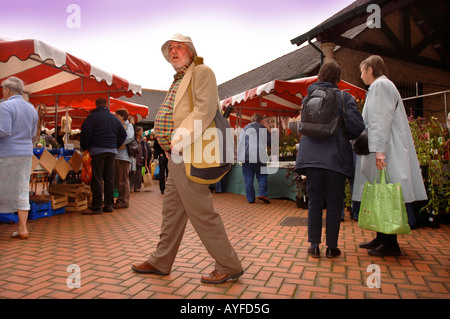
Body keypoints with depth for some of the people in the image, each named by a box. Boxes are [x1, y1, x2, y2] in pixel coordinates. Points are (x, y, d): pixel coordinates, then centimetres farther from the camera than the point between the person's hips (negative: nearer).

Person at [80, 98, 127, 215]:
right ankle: (109, 205, 12)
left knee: (97, 179, -4)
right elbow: (123, 134, 13)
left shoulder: (93, 116, -3)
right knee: (109, 178, 8)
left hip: (97, 150, -5)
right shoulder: (114, 118, 12)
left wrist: (85, 148, 4)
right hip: (112, 150, 5)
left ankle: (96, 207, -4)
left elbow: (85, 133, -8)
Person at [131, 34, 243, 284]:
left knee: (201, 212, -6)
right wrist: (168, 146, 10)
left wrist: (180, 139, -20)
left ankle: (230, 266, 8)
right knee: (172, 210, 16)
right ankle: (160, 263, 30)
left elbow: (205, 109, -18)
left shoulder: (202, 72, -4)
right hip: (176, 155, 10)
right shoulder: (178, 80, 23)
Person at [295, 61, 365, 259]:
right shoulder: (344, 97, -1)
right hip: (336, 157, -3)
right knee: (334, 204, 7)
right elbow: (357, 127, -7)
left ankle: (314, 246, 13)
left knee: (314, 203, 9)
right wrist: (344, 137, 11)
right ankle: (331, 248, 14)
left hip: (311, 157, 3)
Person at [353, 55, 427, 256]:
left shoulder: (380, 85, -6)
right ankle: (382, 238, 16)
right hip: (383, 151, 10)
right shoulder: (380, 86, 25)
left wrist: (379, 149, -24)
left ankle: (390, 244, -4)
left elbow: (381, 120, -17)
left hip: (386, 151, -10)